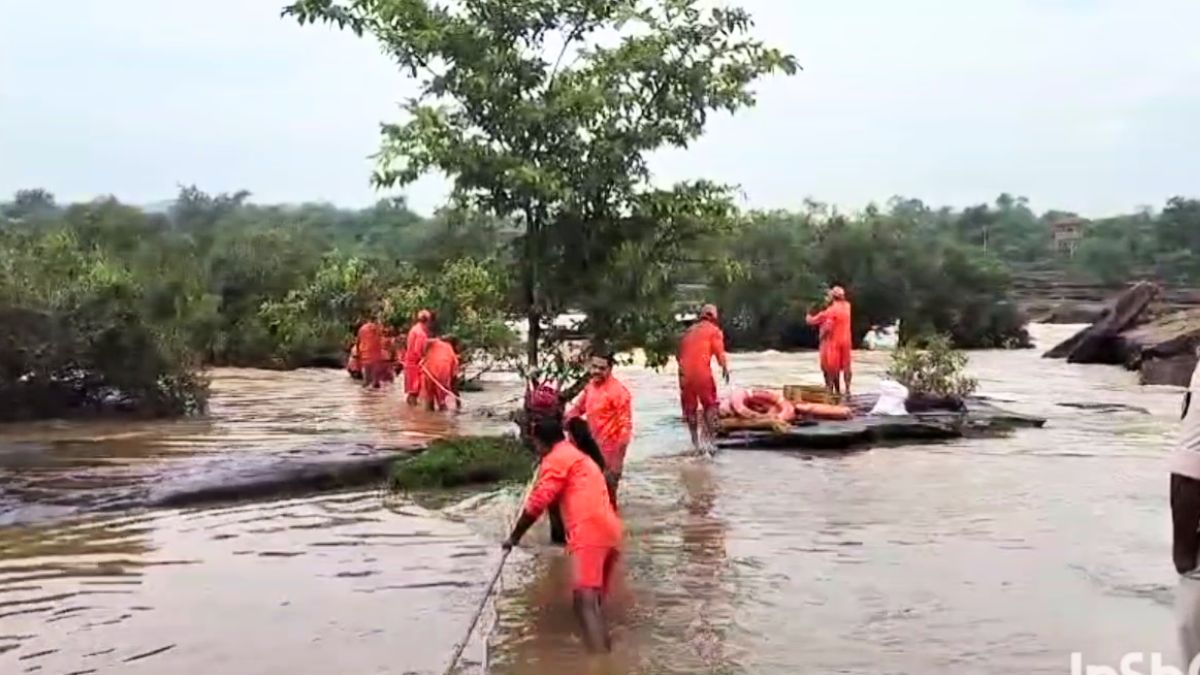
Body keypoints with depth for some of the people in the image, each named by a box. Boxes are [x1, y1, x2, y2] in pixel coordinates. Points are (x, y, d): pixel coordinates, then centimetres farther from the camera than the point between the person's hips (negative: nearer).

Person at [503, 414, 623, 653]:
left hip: (589, 532, -9)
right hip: (610, 532, 9)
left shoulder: (556, 458, 5)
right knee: (595, 602, 17)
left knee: (585, 603, -20)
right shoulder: (579, 457, 33)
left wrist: (515, 536, 9)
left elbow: (538, 502, -1)